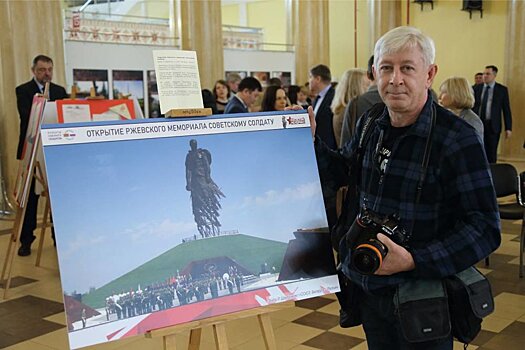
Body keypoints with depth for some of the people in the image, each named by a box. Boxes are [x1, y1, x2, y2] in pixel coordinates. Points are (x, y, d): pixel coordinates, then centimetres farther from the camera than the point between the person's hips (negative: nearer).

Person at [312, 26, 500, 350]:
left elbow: (485, 228, -20)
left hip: (423, 299, -5)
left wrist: (414, 261, -28)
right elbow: (345, 170, 19)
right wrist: (311, 141, 2)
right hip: (369, 286, 6)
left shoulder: (457, 138, -18)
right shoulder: (371, 123, 1)